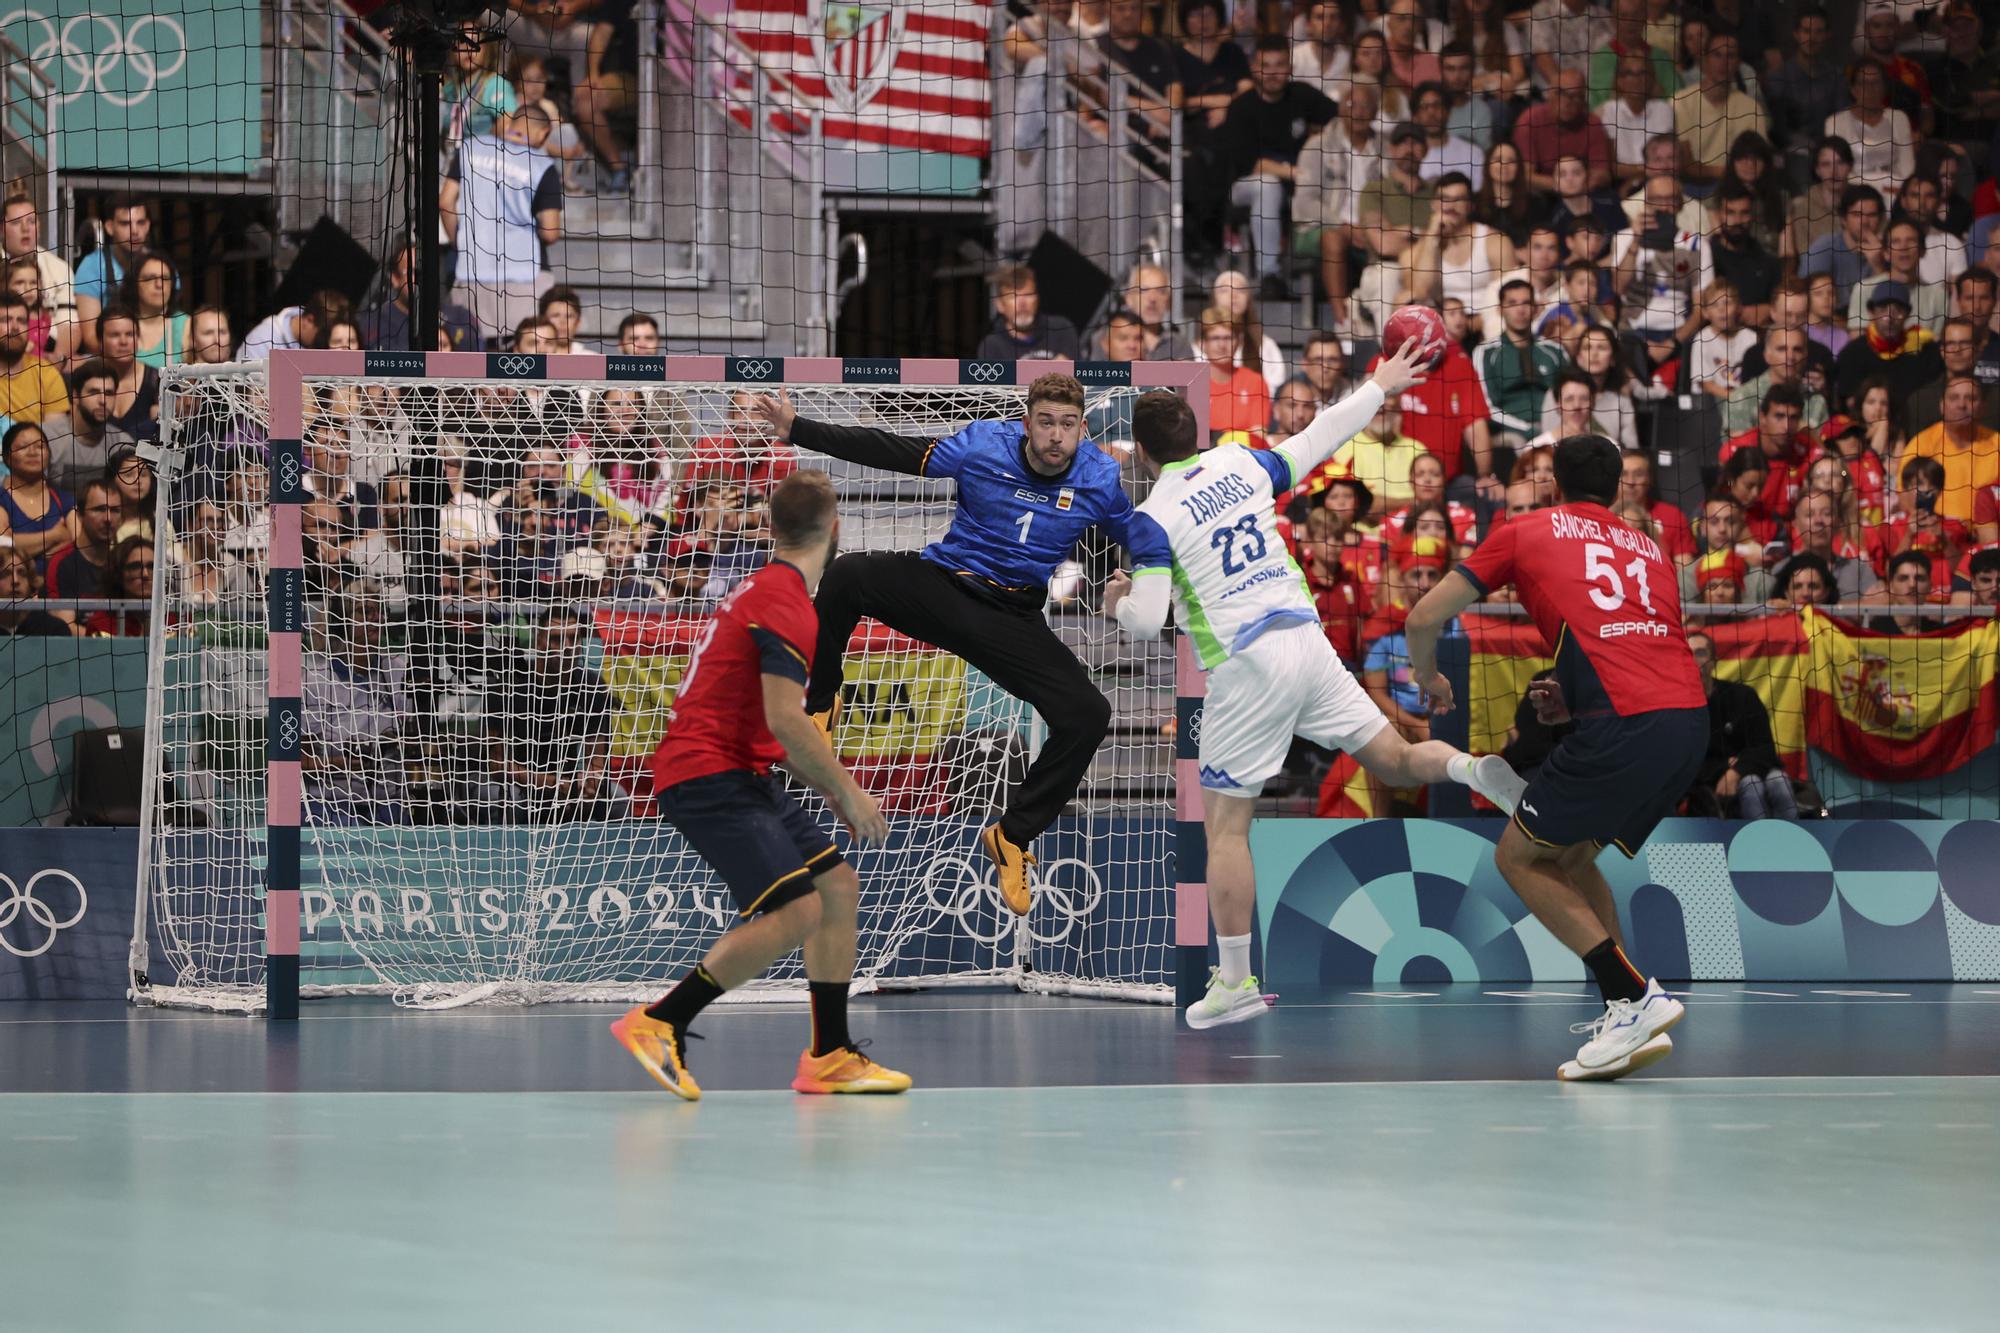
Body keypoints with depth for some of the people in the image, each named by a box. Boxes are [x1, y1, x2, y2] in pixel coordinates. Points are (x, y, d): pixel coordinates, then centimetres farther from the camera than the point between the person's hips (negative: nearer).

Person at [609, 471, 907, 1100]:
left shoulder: (768, 589, 18)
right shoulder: (785, 601, -15)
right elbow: (785, 719, -22)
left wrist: (831, 789, 20)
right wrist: (848, 792, -12)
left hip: (741, 775, 11)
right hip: (708, 775, -11)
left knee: (838, 886, 9)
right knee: (796, 909, -19)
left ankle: (829, 1055, 12)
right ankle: (658, 1023, -14)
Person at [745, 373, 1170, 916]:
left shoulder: (1102, 479, -8)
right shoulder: (984, 446, -10)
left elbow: (1151, 549, 3)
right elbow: (888, 452, -6)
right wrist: (797, 430, -9)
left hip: (1014, 621, 1)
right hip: (941, 585, -1)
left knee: (1088, 715, -18)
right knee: (846, 575, -29)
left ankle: (1012, 836, 0)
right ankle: (819, 706, -7)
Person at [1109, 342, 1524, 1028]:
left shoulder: (1152, 520, -7)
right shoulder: (1243, 465, 7)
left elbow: (1146, 623, -10)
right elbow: (1318, 439, 22)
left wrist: (1119, 604, 13)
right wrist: (1379, 386, 37)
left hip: (1245, 665, -5)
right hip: (1307, 638, 5)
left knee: (1226, 828, 3)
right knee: (1398, 761, 14)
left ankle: (1236, 983, 2)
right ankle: (1473, 769, -19)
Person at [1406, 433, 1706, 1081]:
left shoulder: (1524, 532, 15)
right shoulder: (1649, 549, 28)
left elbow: (1424, 619, 15)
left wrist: (1429, 678, 35)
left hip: (1625, 724, -6)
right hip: (1691, 718, 6)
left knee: (1518, 857, 9)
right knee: (1568, 856, 21)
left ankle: (1636, 996, -3)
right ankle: (1629, 1022, 11)